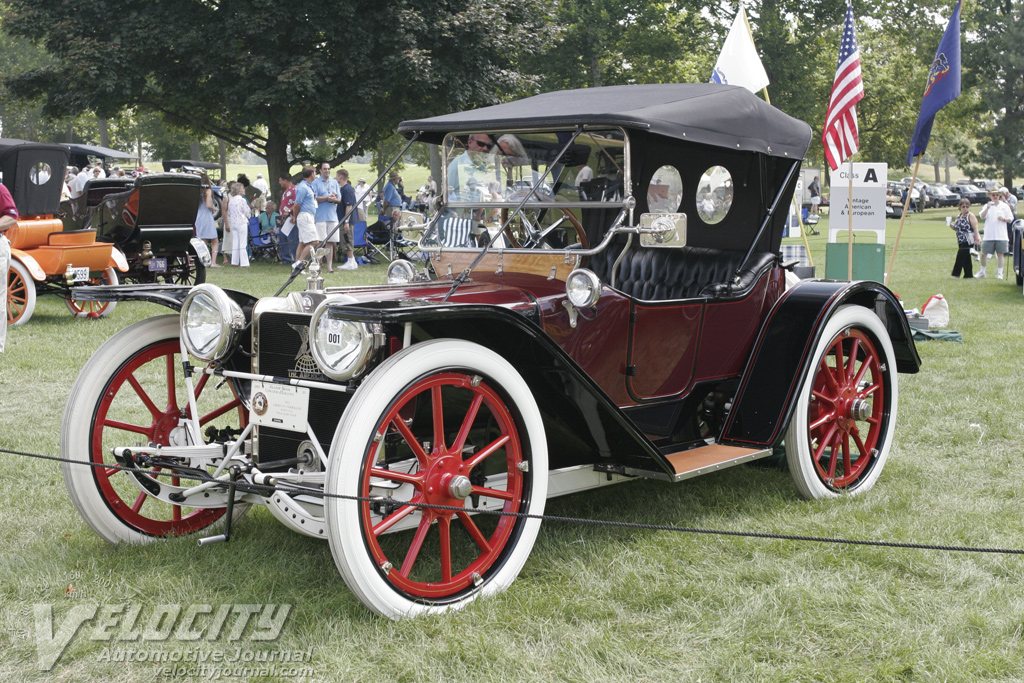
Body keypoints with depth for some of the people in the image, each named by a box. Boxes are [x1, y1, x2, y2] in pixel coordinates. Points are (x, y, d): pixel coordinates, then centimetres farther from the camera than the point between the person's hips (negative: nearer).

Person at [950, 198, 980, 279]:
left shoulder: (970, 215, -6)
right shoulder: (958, 217, 16)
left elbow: (975, 228, -11)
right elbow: (957, 229, 24)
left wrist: (976, 239, -18)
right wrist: (951, 226, 3)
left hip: (968, 241, -8)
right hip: (961, 242, 8)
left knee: (960, 257, -10)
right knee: (966, 259, 10)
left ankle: (956, 273, -7)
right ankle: (968, 274, 14)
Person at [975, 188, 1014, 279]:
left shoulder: (1004, 206, 8)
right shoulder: (987, 206, 6)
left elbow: (1010, 219, 9)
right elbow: (982, 216, -10)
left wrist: (1003, 219, -11)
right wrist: (987, 208, -26)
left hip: (1001, 236, 0)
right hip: (989, 235, 0)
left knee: (1000, 254, 2)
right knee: (984, 254, 2)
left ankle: (999, 273, 8)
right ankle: (982, 272, 18)